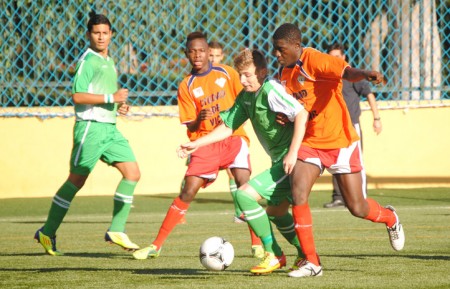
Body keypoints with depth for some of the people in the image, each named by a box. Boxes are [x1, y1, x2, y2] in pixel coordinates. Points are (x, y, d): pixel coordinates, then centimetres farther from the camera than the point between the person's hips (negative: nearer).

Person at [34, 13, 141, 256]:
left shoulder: (108, 61, 18)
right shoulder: (88, 60, -10)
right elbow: (78, 96, -19)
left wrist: (118, 105, 11)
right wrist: (111, 97, -19)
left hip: (110, 128, 8)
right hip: (91, 127, -8)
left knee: (132, 173, -3)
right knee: (76, 181, -3)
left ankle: (116, 231, 1)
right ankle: (47, 233, 9)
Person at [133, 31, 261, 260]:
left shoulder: (226, 73, 4)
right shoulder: (186, 86, 3)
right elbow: (190, 127, 0)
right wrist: (198, 120, -22)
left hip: (233, 136, 0)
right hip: (205, 142, 0)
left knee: (244, 184, -20)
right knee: (188, 191, -7)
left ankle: (257, 243, -11)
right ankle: (156, 245, -2)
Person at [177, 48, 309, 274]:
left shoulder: (271, 91, -17)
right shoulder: (246, 97, 10)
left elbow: (301, 114, -27)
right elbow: (227, 127, 18)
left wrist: (293, 153, -29)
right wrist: (196, 144, 10)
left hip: (292, 161, -10)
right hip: (280, 162, 10)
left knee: (245, 194, -17)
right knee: (275, 211, 25)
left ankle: (274, 255, -10)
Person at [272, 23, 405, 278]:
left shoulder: (315, 61, -17)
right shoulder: (285, 72, 6)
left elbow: (346, 71, -36)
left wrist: (366, 74, -58)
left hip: (340, 141, -6)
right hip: (309, 143, 6)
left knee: (358, 208, 0)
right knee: (298, 195, -16)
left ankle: (390, 219, 35)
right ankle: (311, 262, -8)